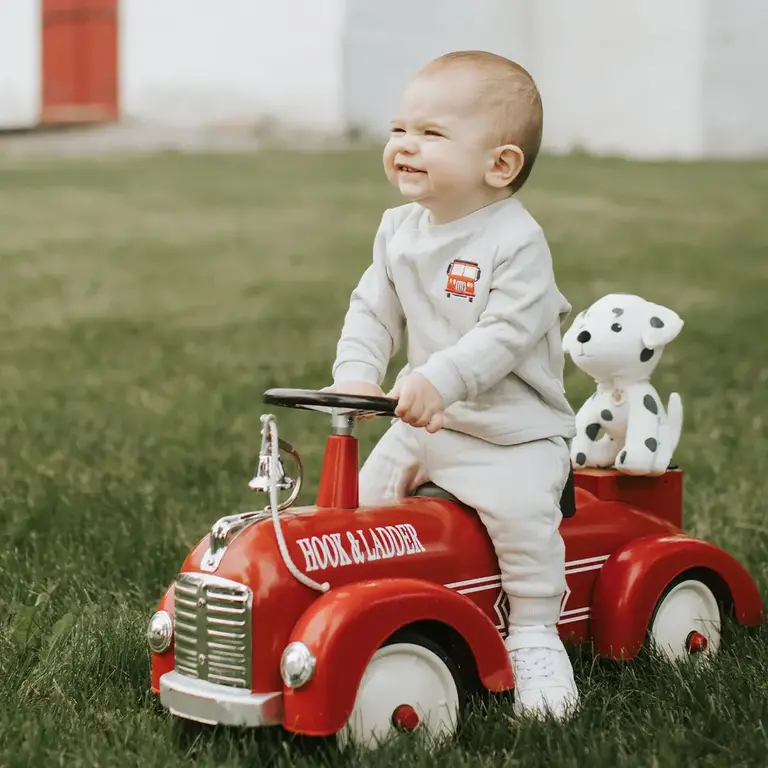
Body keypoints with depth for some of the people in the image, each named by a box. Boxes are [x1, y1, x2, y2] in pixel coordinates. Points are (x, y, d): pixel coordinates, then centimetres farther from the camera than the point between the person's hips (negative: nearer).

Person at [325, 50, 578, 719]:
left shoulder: (516, 241, -17)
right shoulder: (399, 230, 5)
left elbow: (506, 334, -26)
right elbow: (373, 310, 7)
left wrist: (440, 380, -38)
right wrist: (357, 376, -10)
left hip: (515, 426, -7)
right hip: (424, 420, 7)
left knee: (519, 508, -28)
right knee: (367, 495, 2)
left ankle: (535, 636, -11)